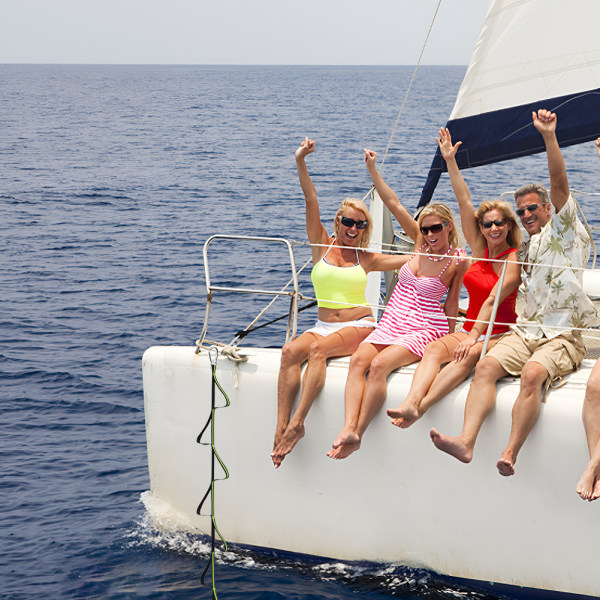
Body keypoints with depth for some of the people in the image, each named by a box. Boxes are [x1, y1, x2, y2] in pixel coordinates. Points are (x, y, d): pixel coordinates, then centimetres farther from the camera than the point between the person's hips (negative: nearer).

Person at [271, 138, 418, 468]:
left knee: (317, 349, -33)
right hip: (323, 325, 2)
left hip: (359, 326, -2)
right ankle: (281, 427, -37)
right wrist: (300, 163, -8)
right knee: (290, 352, -30)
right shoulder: (322, 246, 11)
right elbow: (311, 203, 1)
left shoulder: (367, 259, 11)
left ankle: (297, 423, -38)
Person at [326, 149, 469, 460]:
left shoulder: (457, 262, -5)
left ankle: (359, 432, -31)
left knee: (379, 365, -31)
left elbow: (452, 300, 3)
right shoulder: (422, 242, 9)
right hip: (391, 324, 5)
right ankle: (349, 428, -38)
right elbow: (393, 204, 8)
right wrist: (372, 168, 6)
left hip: (424, 329, -5)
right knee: (358, 359, -24)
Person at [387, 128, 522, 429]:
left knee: (469, 356, -35)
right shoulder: (480, 250, 11)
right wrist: (450, 161, 2)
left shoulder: (514, 259, -6)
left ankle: (421, 406, -49)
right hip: (470, 329, 5)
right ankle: (410, 403, -47)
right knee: (433, 350, -24)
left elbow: (493, 299, -18)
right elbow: (464, 201, 6)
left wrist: (475, 336, -27)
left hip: (500, 335, -5)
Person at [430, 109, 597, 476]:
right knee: (486, 366, -23)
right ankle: (467, 441, -40)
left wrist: (549, 136, -19)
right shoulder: (527, 247, 26)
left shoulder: (563, 231, 6)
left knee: (532, 374, -35)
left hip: (563, 336, -6)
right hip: (526, 330, 6)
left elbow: (560, 184, -9)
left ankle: (511, 454, -41)